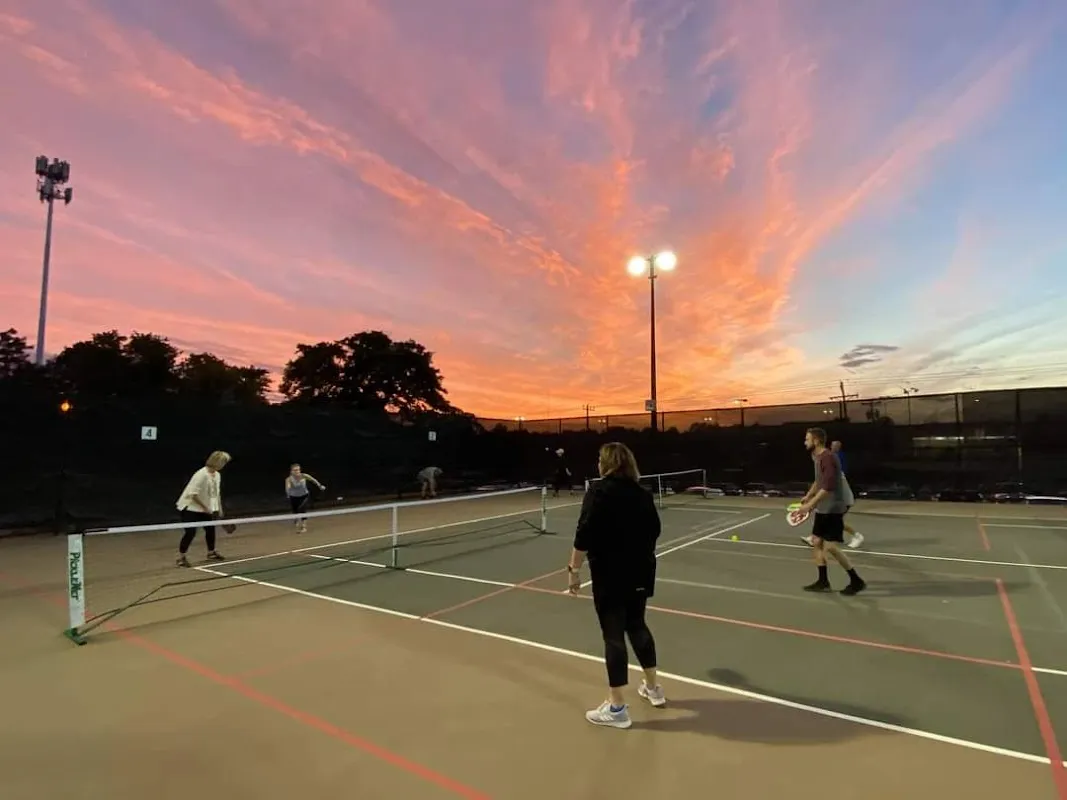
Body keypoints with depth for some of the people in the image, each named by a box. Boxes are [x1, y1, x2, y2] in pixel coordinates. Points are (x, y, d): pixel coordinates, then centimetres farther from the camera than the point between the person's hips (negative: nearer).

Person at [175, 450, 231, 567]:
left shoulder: (217, 475, 0)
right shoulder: (202, 474, -26)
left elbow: (216, 494, 12)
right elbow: (193, 494, -26)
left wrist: (219, 509, 11)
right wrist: (205, 507, -22)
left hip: (204, 509, 8)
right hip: (190, 507, -8)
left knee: (210, 528, 12)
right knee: (190, 532, -12)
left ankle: (211, 553, 30)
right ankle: (181, 557, 4)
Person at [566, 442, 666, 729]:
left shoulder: (599, 492, -13)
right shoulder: (642, 493, 5)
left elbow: (585, 535, -18)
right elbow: (653, 531, 14)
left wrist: (574, 569, -10)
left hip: (611, 574, -7)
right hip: (640, 572, 7)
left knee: (614, 635, 3)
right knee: (637, 626, 23)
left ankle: (617, 708, 14)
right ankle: (653, 688, 38)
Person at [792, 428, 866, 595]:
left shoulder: (828, 457, -20)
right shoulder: (817, 457, 10)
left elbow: (828, 486, -27)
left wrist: (810, 504, -27)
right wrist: (808, 496, 16)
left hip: (833, 507, -10)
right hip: (823, 508, 10)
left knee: (830, 547, -7)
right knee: (816, 541, 9)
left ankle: (856, 581, 8)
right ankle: (823, 581, 17)